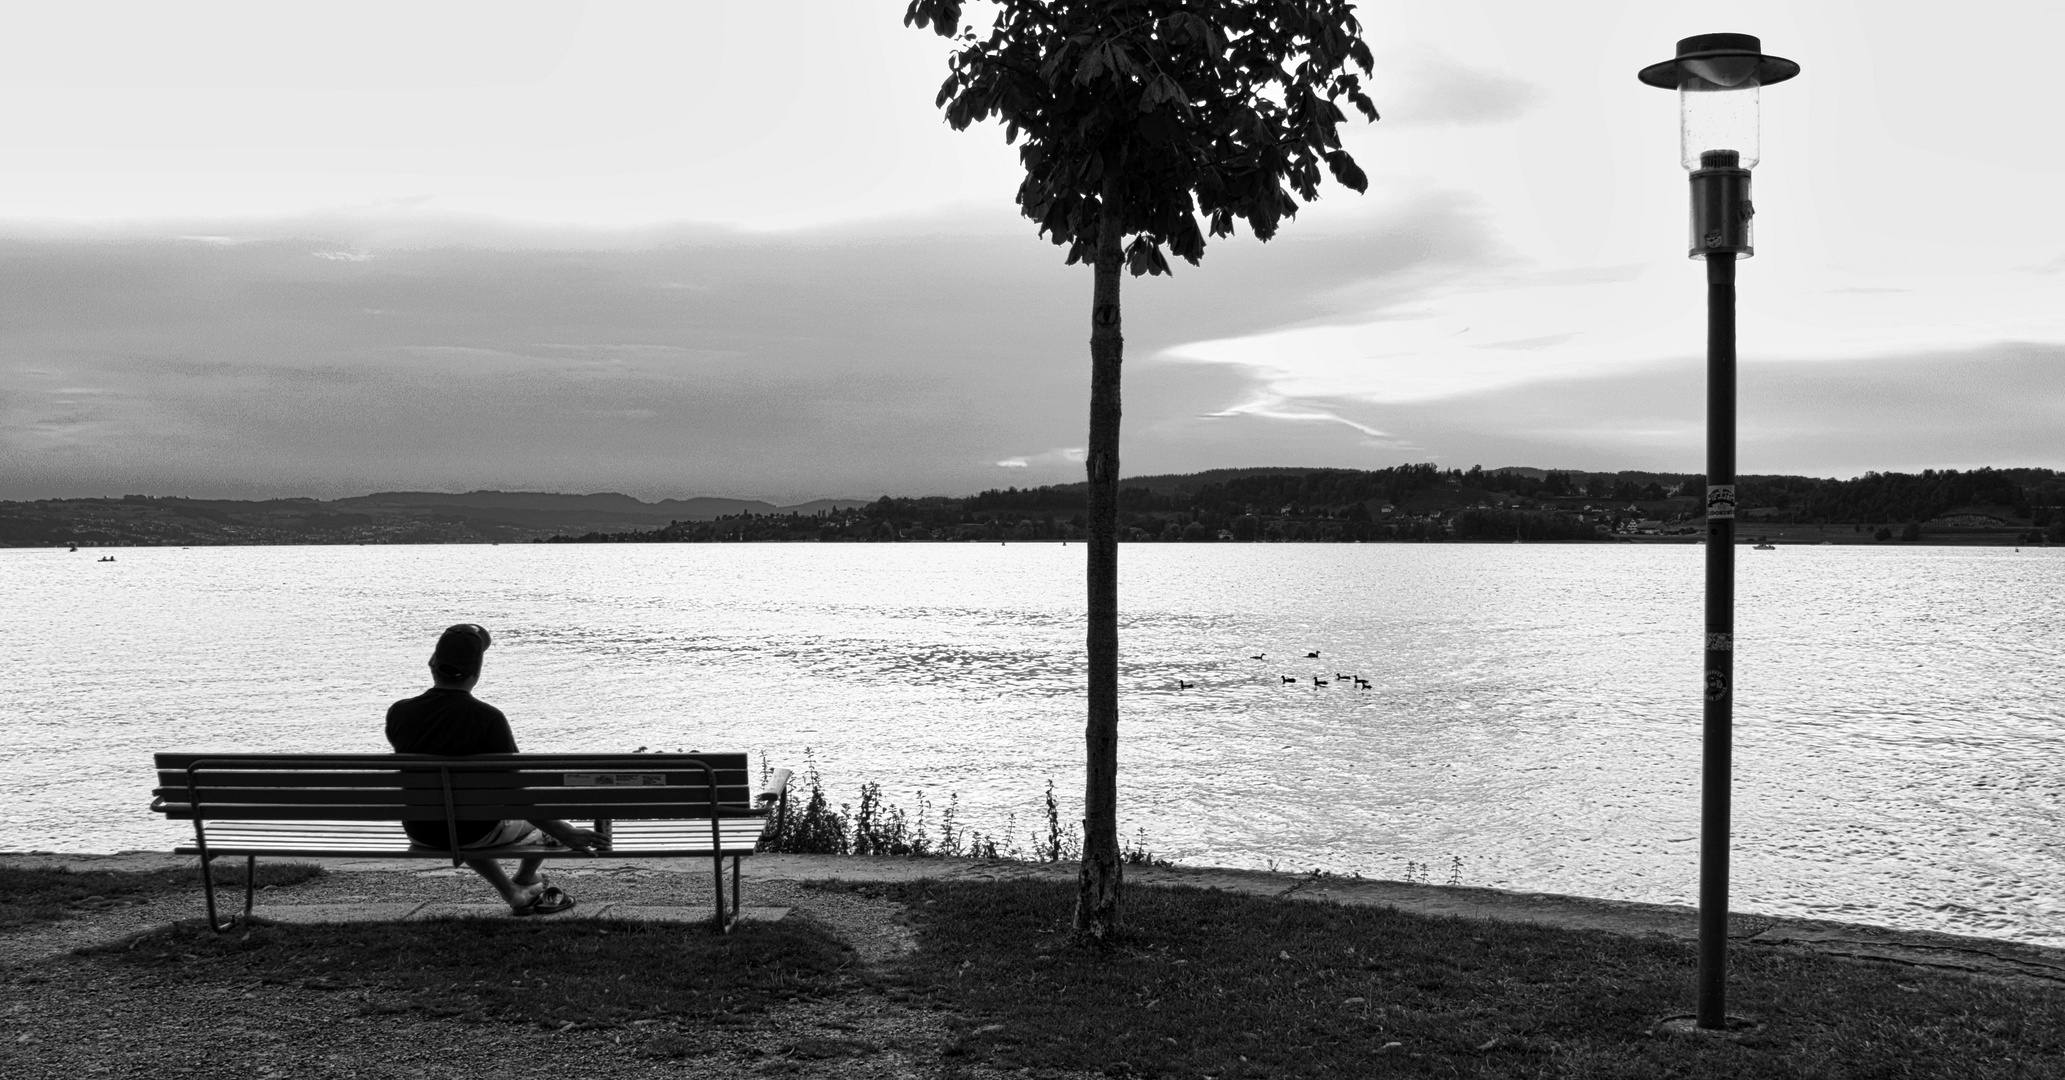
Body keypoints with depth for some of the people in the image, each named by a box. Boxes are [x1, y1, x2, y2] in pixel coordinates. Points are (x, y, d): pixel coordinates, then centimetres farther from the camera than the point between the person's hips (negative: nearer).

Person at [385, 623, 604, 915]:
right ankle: (525, 883, 45)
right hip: (473, 834, -4)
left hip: (420, 833, 4)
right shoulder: (487, 718, -23)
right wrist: (564, 834, -18)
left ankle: (514, 895, 40)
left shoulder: (398, 713, -11)